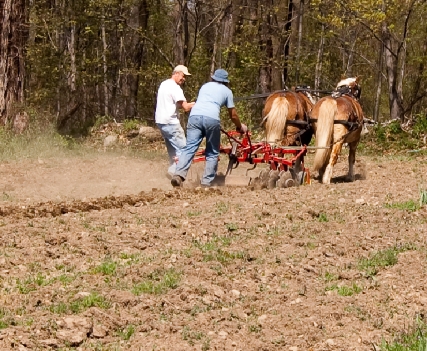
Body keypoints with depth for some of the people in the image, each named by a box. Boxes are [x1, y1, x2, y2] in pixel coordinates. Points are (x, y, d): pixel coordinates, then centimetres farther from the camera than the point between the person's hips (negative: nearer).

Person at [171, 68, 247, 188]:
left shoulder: (205, 86, 32)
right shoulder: (227, 91, 23)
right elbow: (233, 115, 27)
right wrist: (240, 126, 46)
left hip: (195, 115, 2)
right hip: (212, 119, -2)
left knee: (189, 148, -4)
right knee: (212, 153, 11)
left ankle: (179, 174, -24)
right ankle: (206, 182, 4)